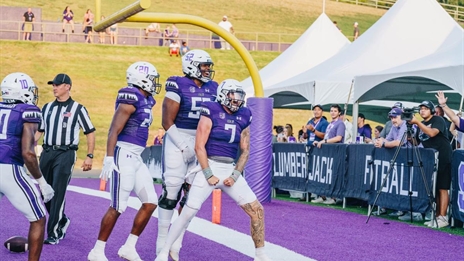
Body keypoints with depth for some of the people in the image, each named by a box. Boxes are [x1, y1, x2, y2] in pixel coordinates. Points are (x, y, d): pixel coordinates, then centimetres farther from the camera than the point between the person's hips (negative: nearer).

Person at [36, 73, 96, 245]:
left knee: (58, 194, -10)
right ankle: (62, 221, 31)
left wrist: (89, 156, -5)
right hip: (47, 152, 6)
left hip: (65, 154, -6)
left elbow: (90, 132, 2)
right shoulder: (47, 108, 14)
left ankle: (53, 234, -6)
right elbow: (39, 131, 19)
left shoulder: (77, 109, -1)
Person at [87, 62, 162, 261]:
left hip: (137, 158, 9)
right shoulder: (131, 99, -14)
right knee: (118, 207, -6)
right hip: (123, 155, -9)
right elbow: (114, 130, -18)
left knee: (150, 203, 6)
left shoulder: (146, 100, 14)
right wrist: (109, 159, -23)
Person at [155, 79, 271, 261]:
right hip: (209, 167, -5)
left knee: (257, 210, -2)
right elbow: (199, 146, -10)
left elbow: (245, 151, 12)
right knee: (188, 212, -11)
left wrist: (235, 176, 0)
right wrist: (209, 175, -13)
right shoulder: (211, 113, -7)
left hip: (230, 170, 5)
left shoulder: (243, 117, 9)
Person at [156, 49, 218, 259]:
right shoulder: (178, 87, -10)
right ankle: (162, 243, 5)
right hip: (178, 141, -6)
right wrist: (184, 146, -15)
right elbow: (167, 122, -11)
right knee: (172, 190, -5)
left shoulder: (213, 89, 8)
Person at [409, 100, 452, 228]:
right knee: (434, 188, 7)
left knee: (442, 188, -10)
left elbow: (432, 133, -25)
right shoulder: (421, 125, 15)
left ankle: (443, 218, -11)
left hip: (443, 158, -8)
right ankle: (437, 216, 12)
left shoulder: (438, 120, -7)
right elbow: (416, 142, 17)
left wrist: (417, 123, -25)